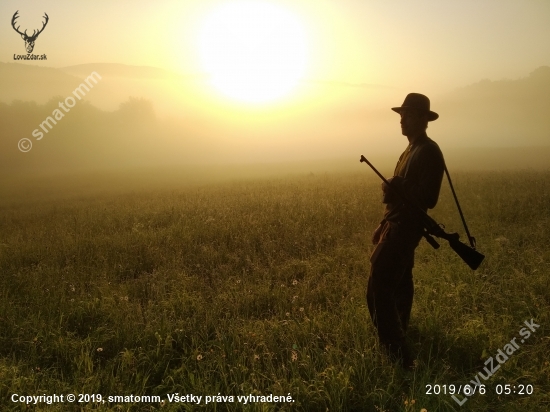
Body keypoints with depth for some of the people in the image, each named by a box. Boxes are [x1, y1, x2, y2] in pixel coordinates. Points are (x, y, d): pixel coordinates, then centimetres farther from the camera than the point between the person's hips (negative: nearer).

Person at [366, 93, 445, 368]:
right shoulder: (411, 150, 16)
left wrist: (395, 188, -25)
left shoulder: (428, 152, -15)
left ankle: (395, 351, -13)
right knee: (397, 282, 21)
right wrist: (384, 224, 21)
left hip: (406, 227, -11)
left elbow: (427, 198, -23)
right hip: (397, 224, 11)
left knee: (379, 287, -15)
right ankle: (399, 334, 36)